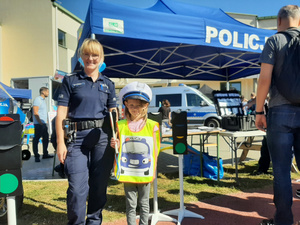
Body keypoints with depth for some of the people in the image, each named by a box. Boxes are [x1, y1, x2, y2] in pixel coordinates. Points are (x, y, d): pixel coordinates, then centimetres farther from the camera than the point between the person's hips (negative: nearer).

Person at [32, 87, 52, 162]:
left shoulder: (43, 100, 19)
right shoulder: (37, 99, -10)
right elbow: (35, 113, -17)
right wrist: (40, 122, -20)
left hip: (44, 123, 10)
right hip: (38, 124, -10)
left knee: (46, 138, 12)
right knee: (36, 139, -2)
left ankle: (45, 154, 21)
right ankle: (36, 156, 3)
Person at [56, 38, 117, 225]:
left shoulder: (108, 84, 13)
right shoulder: (71, 80, 6)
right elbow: (61, 113, 1)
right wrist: (61, 142, -6)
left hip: (103, 137, 2)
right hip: (77, 137, -2)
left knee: (99, 185, 9)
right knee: (77, 187, -4)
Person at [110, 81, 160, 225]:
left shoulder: (152, 126, -4)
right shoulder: (121, 126, -1)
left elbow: (156, 149, 3)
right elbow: (120, 150, 9)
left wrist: (152, 170, 0)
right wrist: (116, 146, -13)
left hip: (145, 174, 0)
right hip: (127, 174, 1)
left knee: (144, 203, 15)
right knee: (130, 204, 13)